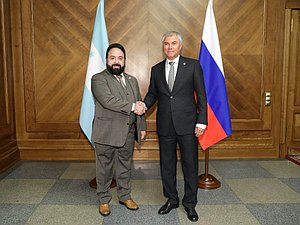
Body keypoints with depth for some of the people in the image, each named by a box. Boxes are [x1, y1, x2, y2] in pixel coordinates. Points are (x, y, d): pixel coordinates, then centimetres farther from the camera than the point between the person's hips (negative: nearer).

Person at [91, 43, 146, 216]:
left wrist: (142, 127, 10)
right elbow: (108, 101, -23)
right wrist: (132, 107, -20)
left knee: (125, 166, 16)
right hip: (106, 133, -5)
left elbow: (139, 105, 14)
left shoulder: (132, 80, 13)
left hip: (128, 133, 5)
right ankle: (104, 199, 26)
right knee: (104, 168, 9)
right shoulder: (98, 79, -8)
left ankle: (125, 196, 33)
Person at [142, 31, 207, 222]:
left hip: (187, 124, -3)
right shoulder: (156, 69, 8)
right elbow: (152, 94, 14)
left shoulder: (193, 65, -1)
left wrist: (202, 121, -8)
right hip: (165, 126, 3)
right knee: (167, 164, 12)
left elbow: (201, 95, -2)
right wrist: (144, 106, -7)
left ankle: (190, 203, 24)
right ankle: (172, 200, 31)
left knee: (190, 164, 6)